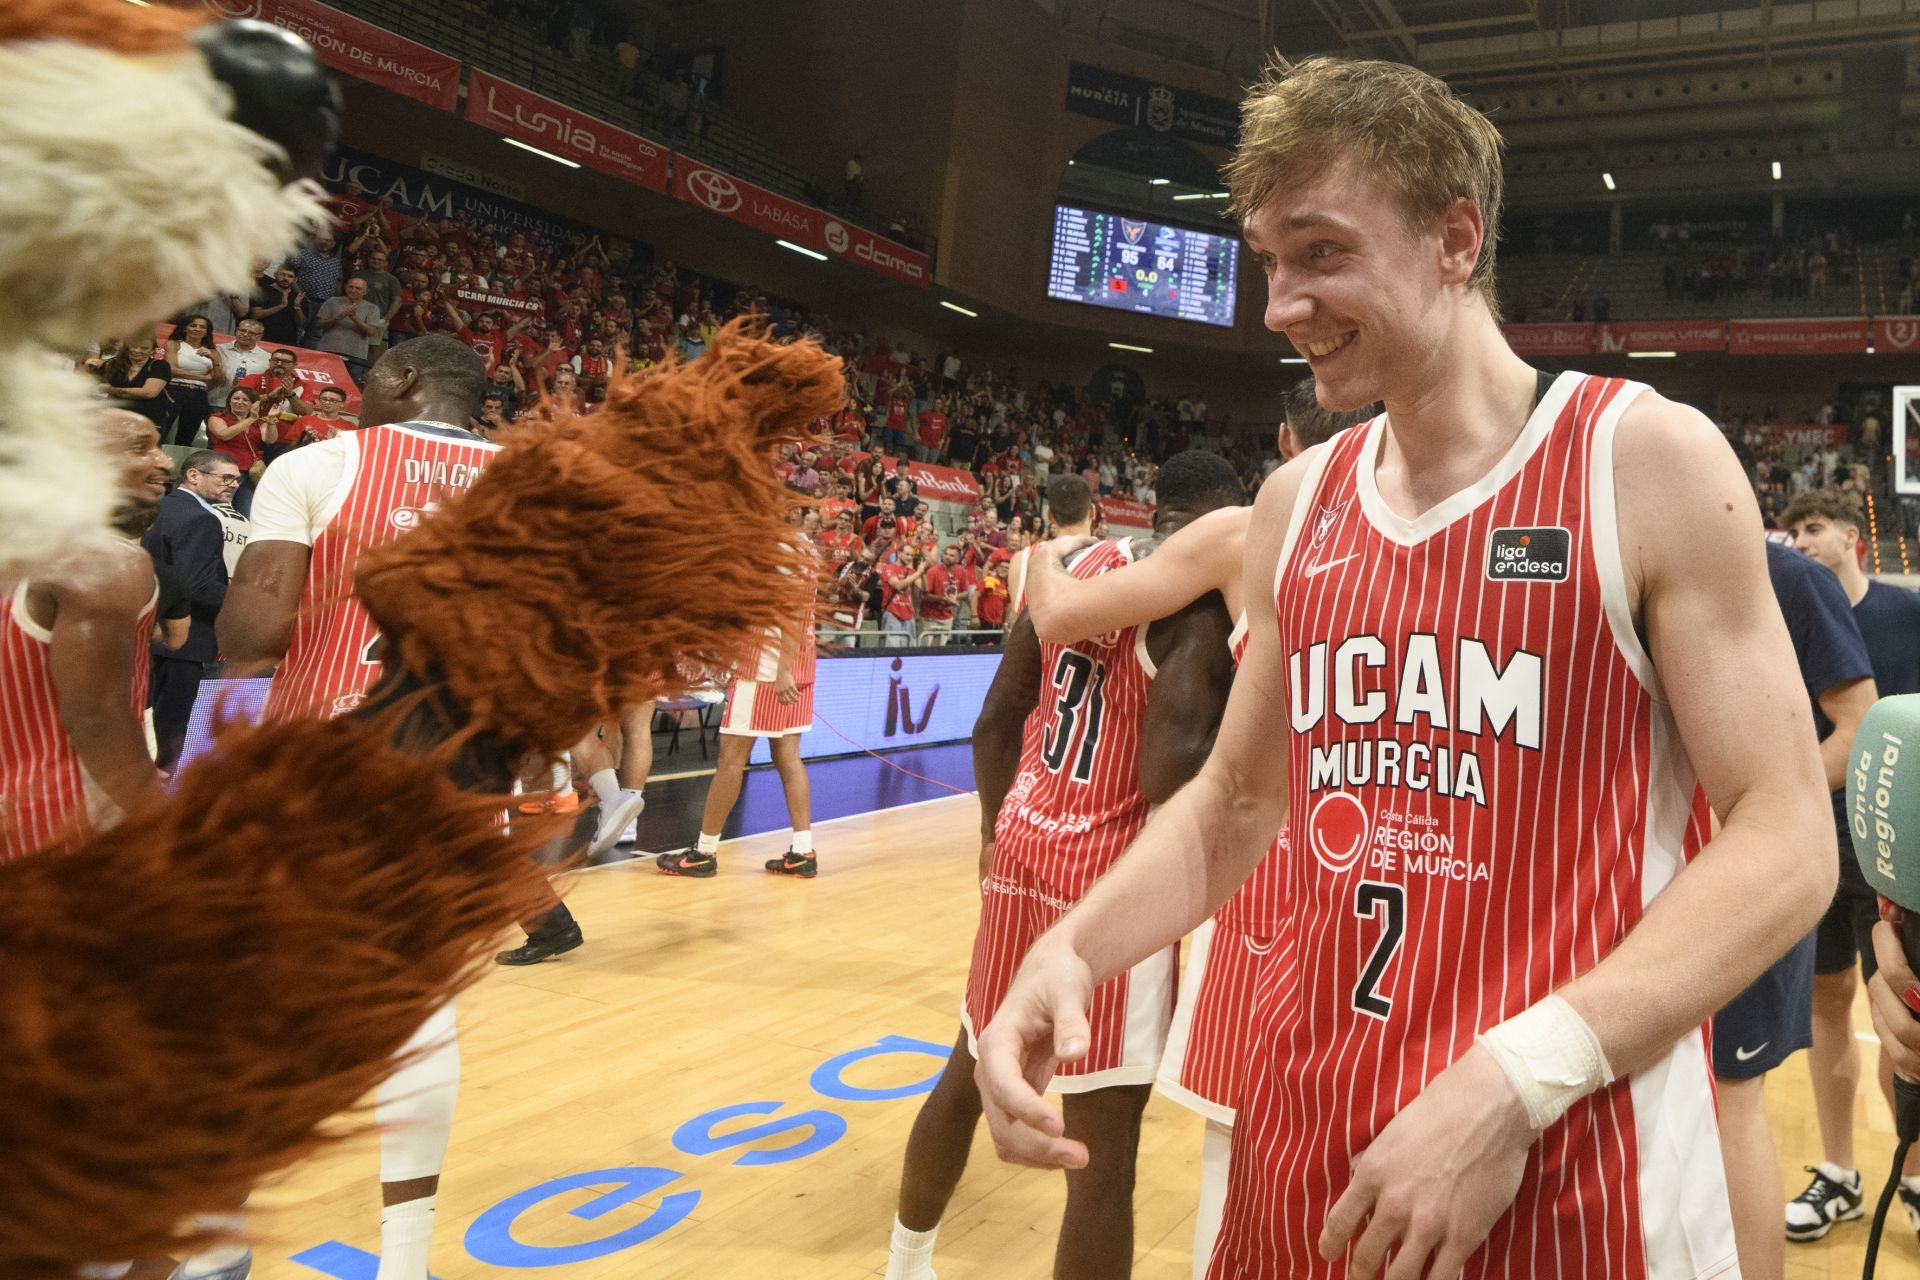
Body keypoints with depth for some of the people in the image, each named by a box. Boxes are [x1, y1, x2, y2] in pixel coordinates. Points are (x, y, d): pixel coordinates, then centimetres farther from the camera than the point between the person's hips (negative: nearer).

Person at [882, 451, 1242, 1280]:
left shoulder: (1075, 568, 10)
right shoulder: (1201, 589, -11)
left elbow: (996, 723, 11)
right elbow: (1171, 768, -22)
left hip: (1020, 850, 8)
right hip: (1110, 878, -8)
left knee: (971, 1071, 25)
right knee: (1104, 1143, 2)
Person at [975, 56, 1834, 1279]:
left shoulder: (1650, 461, -9)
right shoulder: (1295, 504, 5)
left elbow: (1787, 841, -11)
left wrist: (1514, 1083, -22)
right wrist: (1070, 948, -5)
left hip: (1571, 1171, -5)